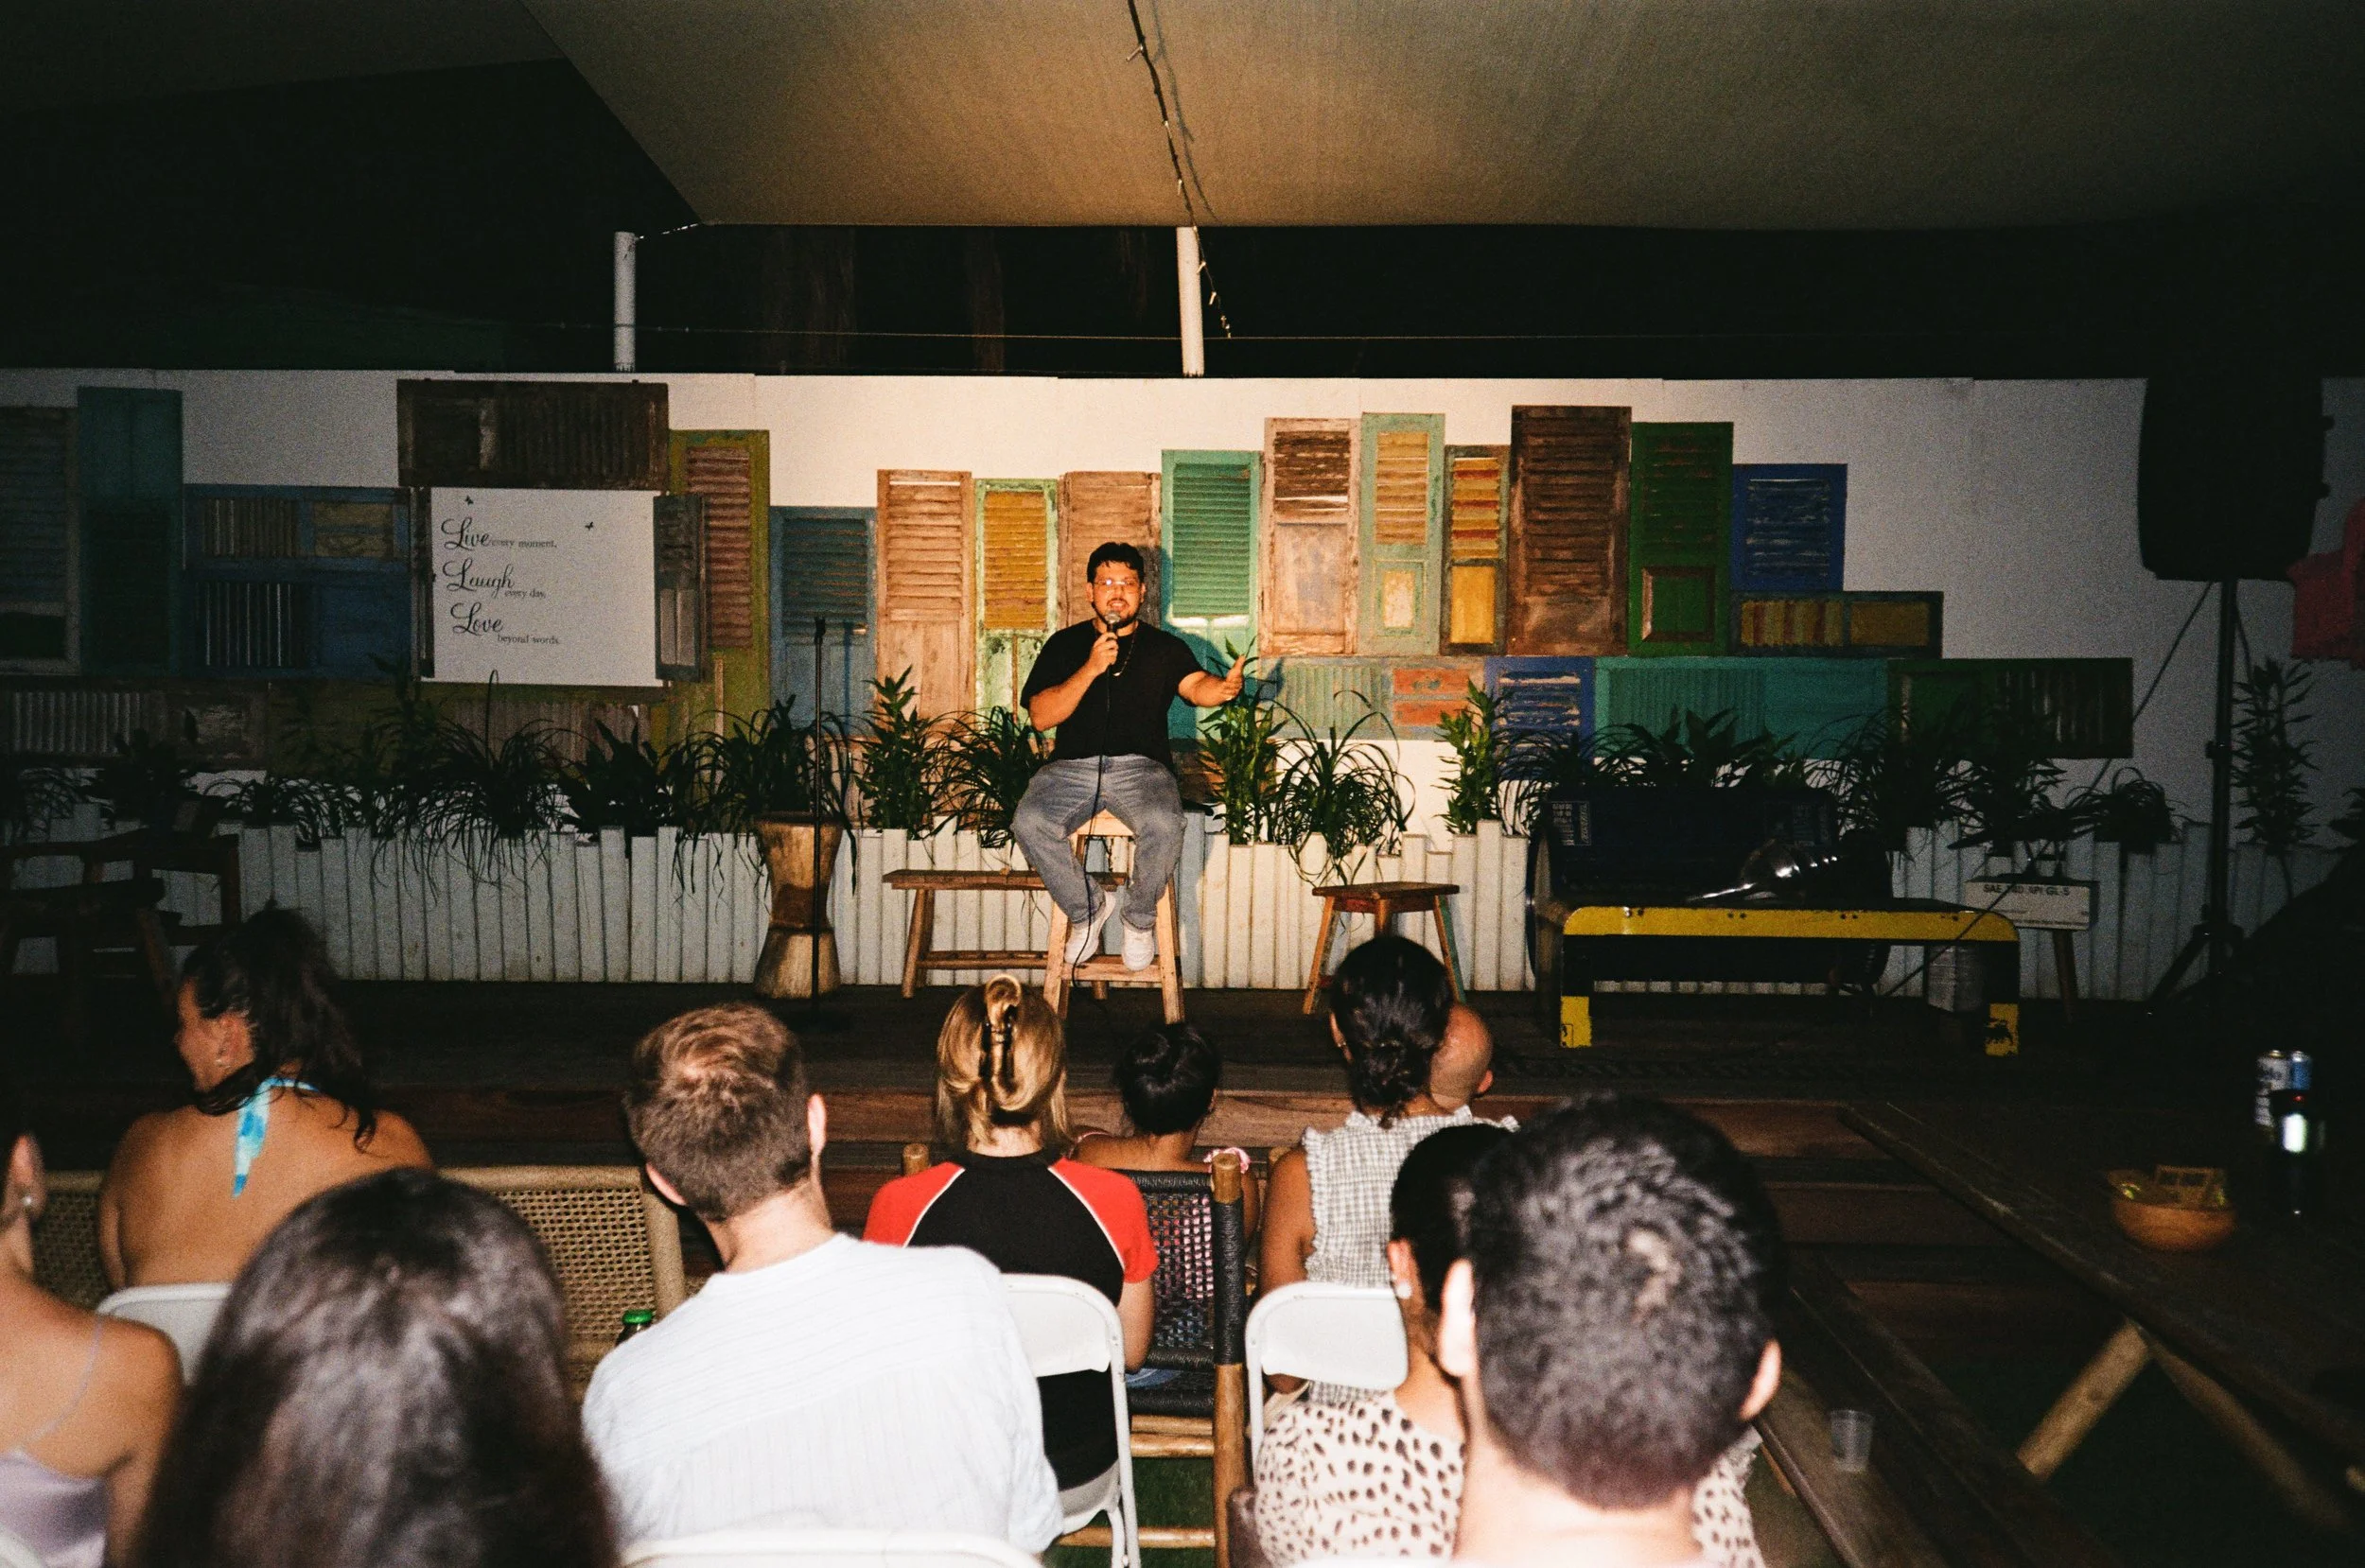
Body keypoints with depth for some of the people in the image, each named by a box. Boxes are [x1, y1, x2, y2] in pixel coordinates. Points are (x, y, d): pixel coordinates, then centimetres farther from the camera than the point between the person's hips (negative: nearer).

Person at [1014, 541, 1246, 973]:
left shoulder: (1165, 647, 15)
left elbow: (1196, 685, -6)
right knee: (1029, 823, -28)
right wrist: (1091, 669, -10)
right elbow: (1040, 717, 2)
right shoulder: (1065, 644, 14)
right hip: (1072, 766, 1)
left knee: (1164, 825, -33)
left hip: (1141, 766, -1)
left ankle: (1140, 918, -3)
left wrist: (1223, 688, -31)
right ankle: (1085, 908, -1)